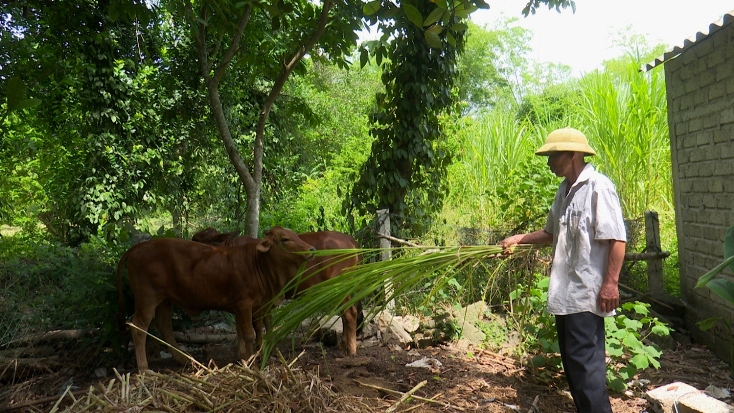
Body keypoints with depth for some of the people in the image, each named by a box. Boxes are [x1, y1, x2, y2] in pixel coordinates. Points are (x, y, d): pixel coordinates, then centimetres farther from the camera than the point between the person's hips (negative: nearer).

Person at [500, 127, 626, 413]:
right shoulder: (565, 190, 14)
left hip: (586, 293, -9)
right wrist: (518, 239, 12)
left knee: (585, 360, -6)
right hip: (565, 292, 9)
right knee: (571, 359, 16)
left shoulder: (598, 187, -14)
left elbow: (617, 239, -18)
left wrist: (610, 283, -21)